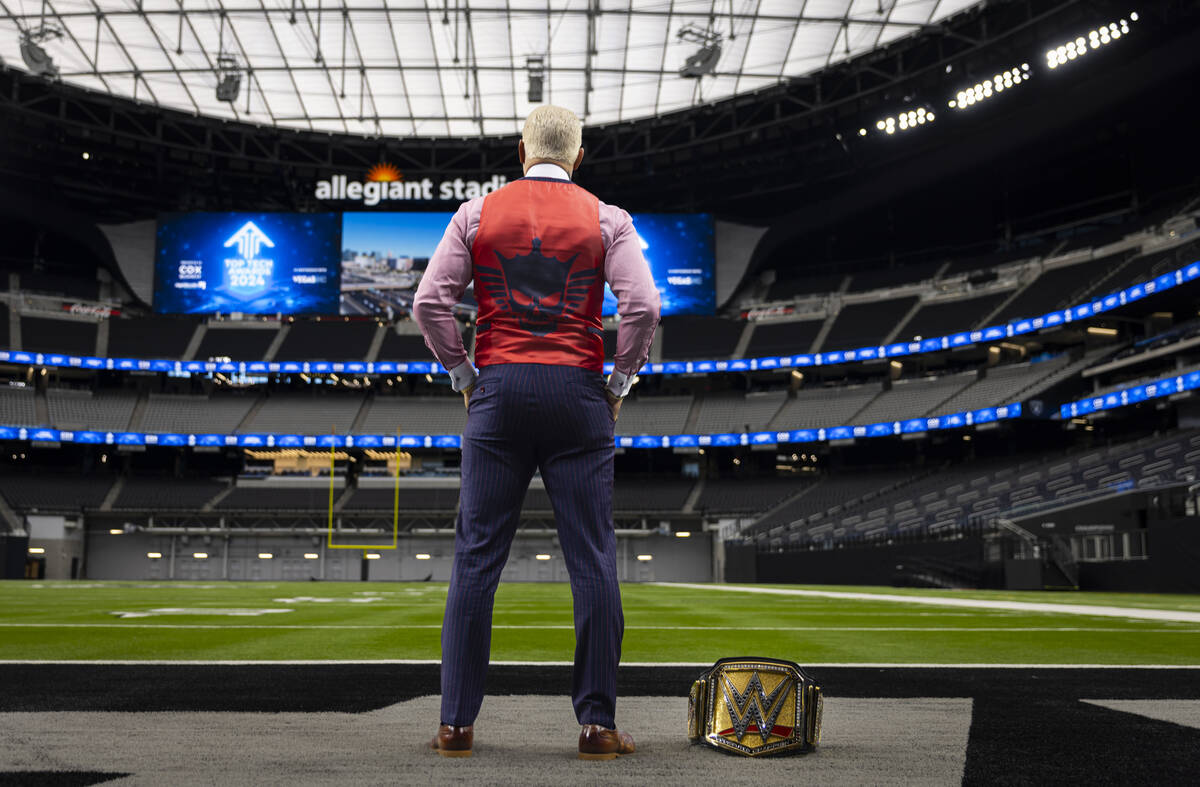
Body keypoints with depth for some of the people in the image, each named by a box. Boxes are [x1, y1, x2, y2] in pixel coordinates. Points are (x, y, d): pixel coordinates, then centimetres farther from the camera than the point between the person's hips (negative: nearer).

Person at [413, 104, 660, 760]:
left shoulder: (478, 213, 8)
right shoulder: (606, 219, 6)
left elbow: (429, 302, 1)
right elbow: (643, 306, -7)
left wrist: (463, 374, 10)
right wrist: (618, 382, 5)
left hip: (498, 390, 1)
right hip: (577, 392, 0)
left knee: (477, 556, 3)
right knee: (592, 559, 2)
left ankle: (457, 722, 4)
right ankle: (597, 723, 3)